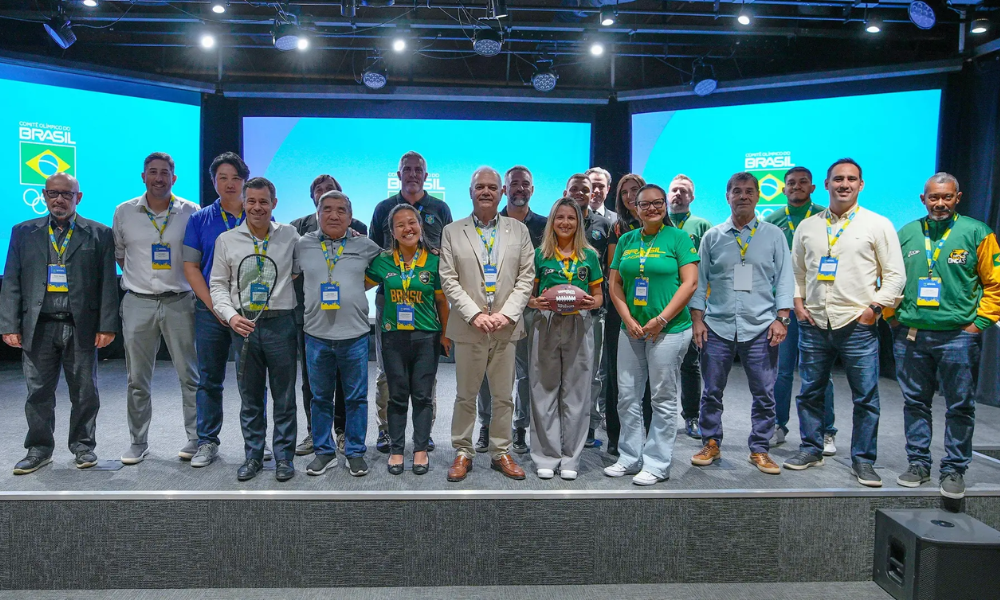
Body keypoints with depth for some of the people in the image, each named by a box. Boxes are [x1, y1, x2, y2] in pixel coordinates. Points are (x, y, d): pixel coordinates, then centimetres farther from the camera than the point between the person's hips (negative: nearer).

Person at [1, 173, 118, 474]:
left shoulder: (99, 234, 4)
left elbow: (108, 283, 0)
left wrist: (107, 325, -7)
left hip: (81, 326, -2)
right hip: (38, 326, 2)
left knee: (85, 392, 6)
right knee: (38, 392, 8)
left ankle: (83, 446, 21)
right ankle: (39, 449, 22)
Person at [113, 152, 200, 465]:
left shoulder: (191, 212, -1)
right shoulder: (124, 212, 5)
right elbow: (117, 253, 17)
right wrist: (139, 277, 10)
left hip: (180, 302, -2)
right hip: (138, 303, 2)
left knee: (190, 375, 3)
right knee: (137, 379, 9)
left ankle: (196, 438, 15)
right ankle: (138, 442, 21)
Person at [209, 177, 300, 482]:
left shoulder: (290, 235, 5)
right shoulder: (227, 240, 6)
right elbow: (218, 284, 7)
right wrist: (230, 315, -7)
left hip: (281, 322, -1)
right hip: (244, 325, 1)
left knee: (284, 397, 5)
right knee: (250, 397, 10)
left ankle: (284, 456, 18)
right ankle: (253, 456, 23)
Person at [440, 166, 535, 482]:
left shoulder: (519, 230, 9)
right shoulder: (452, 231, 5)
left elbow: (526, 277, 3)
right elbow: (449, 280, -2)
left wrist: (506, 314, -10)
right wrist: (475, 314, -13)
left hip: (506, 327, 2)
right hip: (469, 327, -1)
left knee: (504, 396, 10)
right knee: (465, 396, 7)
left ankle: (501, 452, 23)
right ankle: (463, 453, 20)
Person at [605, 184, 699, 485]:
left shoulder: (678, 238, -1)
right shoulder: (626, 240, 11)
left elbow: (690, 283, -8)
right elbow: (615, 284, 10)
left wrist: (661, 319, -14)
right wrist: (628, 320, -3)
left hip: (669, 330, -5)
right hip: (631, 329, 5)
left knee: (663, 399, 3)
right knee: (627, 396, 9)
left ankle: (657, 464, 15)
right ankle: (630, 457, 23)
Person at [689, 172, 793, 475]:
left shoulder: (773, 235, 7)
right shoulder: (712, 236, 9)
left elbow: (783, 278, 5)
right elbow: (699, 279, 8)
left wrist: (781, 318, -5)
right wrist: (697, 319, 1)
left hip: (760, 328, 0)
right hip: (717, 327, 1)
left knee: (764, 394, 5)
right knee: (712, 392, 8)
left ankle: (759, 450, 19)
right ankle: (711, 444, 24)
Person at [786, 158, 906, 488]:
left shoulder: (878, 225, 1)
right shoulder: (807, 226, 10)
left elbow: (895, 274, 0)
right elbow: (796, 270, 16)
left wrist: (874, 307, -9)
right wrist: (798, 303, 4)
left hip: (858, 325, -2)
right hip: (813, 325, 3)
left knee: (866, 398, 3)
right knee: (810, 393, 11)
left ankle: (863, 459, 17)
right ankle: (811, 449, 26)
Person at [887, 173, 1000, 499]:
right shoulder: (906, 234, 8)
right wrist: (892, 317, 6)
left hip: (958, 335, -2)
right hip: (910, 335, 3)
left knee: (960, 407, 4)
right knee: (915, 403, 10)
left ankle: (954, 470, 16)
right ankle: (918, 463, 22)